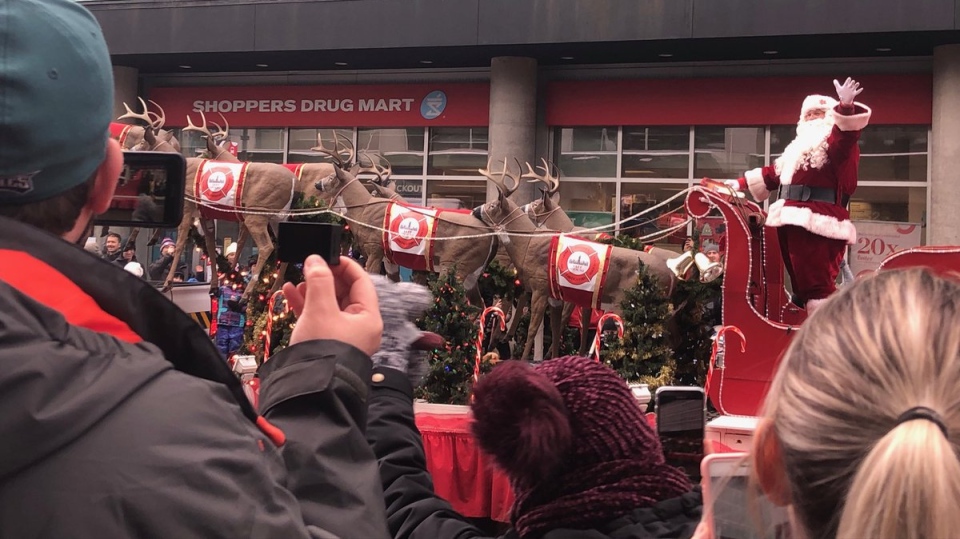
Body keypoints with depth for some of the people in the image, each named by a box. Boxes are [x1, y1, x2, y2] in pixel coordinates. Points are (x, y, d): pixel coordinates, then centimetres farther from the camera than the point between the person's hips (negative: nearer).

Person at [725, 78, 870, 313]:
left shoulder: (836, 142, 2)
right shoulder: (798, 148, 29)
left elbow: (845, 135, -21)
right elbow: (773, 173, 39)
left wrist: (845, 107, -39)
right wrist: (742, 183, 41)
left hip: (817, 223, -9)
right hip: (792, 220, 9)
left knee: (816, 284, -16)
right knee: (801, 284, 10)